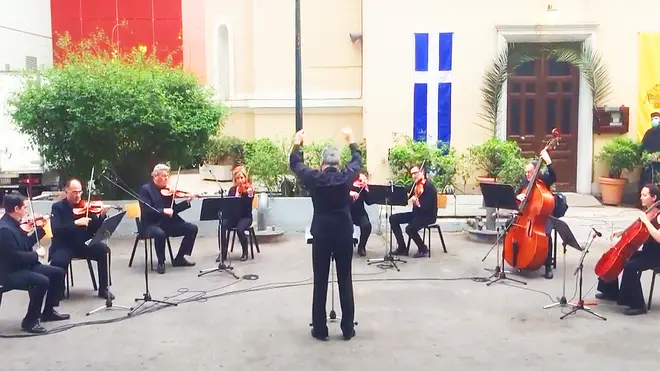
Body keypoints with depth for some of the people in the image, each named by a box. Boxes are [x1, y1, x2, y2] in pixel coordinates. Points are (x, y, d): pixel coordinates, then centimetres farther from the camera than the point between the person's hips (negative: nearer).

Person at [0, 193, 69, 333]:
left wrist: (41, 228, 10)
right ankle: (30, 320, -14)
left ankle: (48, 311, 19)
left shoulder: (13, 223, 8)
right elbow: (15, 256, -28)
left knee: (58, 272, 8)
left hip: (23, 266, 11)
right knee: (42, 281, -31)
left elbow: (25, 244, 17)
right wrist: (36, 255, -14)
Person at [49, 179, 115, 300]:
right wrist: (76, 223, -28)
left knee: (104, 250, -23)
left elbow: (96, 228, -1)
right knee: (58, 261, -32)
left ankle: (103, 288, -8)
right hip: (64, 245, -2)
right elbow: (56, 230, -18)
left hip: (84, 244, 2)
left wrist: (102, 216, -19)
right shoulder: (58, 207, -2)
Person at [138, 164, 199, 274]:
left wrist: (187, 201, -5)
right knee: (160, 233, -40)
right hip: (152, 224, -6)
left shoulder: (167, 190, 10)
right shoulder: (145, 189, -5)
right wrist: (163, 211, -28)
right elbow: (146, 210, -16)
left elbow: (174, 209, 8)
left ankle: (179, 258, 4)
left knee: (192, 228, -8)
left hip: (168, 222, 6)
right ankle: (161, 262, -15)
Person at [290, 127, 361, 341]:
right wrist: (351, 141, 29)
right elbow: (357, 161, 15)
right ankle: (348, 328, 14)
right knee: (345, 281, 8)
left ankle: (320, 329, 11)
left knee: (320, 282, 6)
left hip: (321, 235, -1)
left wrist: (297, 143, 22)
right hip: (344, 234, 1)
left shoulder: (314, 178, -8)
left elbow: (295, 164, 9)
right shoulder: (346, 177, -6)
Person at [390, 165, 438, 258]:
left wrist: (417, 203, -40)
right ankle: (402, 247, 2)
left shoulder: (429, 186, -19)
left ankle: (423, 249, -4)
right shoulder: (415, 185, 6)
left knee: (410, 228, -32)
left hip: (428, 215, -9)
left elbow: (426, 207, -26)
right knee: (393, 218, -3)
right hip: (416, 213, 9)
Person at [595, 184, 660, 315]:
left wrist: (646, 221, -29)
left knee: (630, 266, -31)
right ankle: (611, 292, 21)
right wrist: (623, 233, 3)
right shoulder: (647, 213, 8)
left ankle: (638, 304, -21)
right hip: (645, 252, 9)